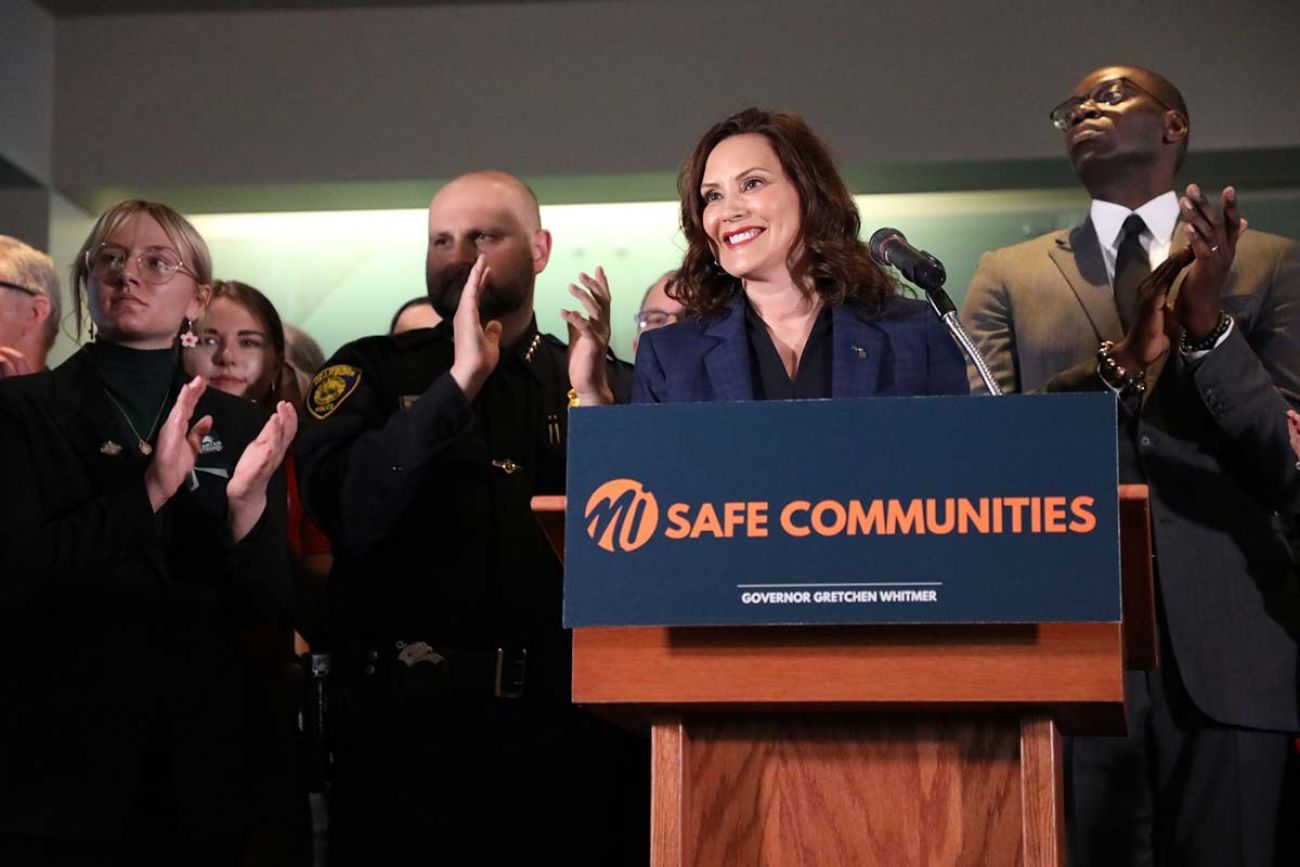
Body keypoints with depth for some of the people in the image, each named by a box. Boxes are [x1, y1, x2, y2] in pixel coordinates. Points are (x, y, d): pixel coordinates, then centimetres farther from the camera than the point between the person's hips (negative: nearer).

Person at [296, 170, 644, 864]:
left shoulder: (606, 384, 11)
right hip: (409, 724, -1)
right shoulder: (371, 372, 8)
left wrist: (594, 399, -12)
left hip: (569, 725, 1)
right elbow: (345, 507, -10)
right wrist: (462, 380, -14)